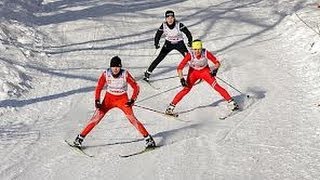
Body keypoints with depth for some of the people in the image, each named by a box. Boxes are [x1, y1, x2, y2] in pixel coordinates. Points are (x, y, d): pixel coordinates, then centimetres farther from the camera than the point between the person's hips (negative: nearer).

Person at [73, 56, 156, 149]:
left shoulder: (125, 74, -21)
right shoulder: (106, 74, -17)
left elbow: (136, 87, -11)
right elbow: (99, 88, -3)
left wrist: (132, 100, -22)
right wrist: (97, 101, -13)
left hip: (123, 99, -1)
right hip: (109, 98, 1)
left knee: (132, 118, -15)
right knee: (96, 117, -7)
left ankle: (148, 138, -5)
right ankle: (80, 137, 4)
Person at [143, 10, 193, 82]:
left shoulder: (179, 25, -24)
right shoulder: (163, 25, -19)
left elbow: (188, 33, -15)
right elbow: (158, 35, -9)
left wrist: (190, 42, -27)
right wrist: (156, 44, -26)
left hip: (179, 43, -1)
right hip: (168, 43, 1)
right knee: (160, 57, -11)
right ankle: (148, 73, -4)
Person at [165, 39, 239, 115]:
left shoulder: (206, 53, -27)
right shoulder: (190, 55, -30)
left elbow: (217, 62, -15)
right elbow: (179, 68, -28)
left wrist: (215, 69, -34)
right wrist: (182, 79, -39)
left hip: (205, 71, 1)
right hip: (193, 72, -1)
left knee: (216, 86, -13)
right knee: (186, 89, -14)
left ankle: (231, 102, -4)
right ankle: (171, 106, -5)